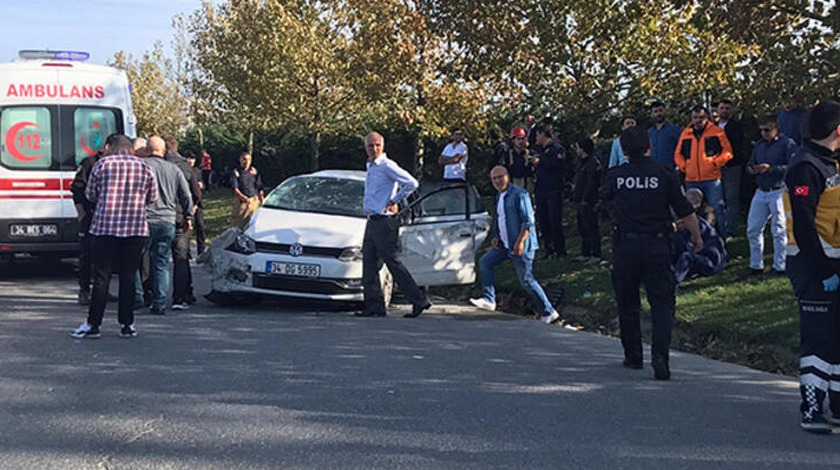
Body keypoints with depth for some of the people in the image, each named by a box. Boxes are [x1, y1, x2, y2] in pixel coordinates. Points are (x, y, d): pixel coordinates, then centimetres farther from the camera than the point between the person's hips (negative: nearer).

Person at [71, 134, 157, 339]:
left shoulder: (102, 164, 1)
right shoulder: (144, 167, 7)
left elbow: (90, 194, 8)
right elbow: (152, 197, 13)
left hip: (105, 227, -2)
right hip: (136, 229, 2)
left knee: (101, 277, 2)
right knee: (128, 277, 6)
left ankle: (93, 325, 4)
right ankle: (126, 325, 8)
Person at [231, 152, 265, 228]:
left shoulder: (254, 171, 10)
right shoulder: (236, 173, -3)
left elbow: (260, 188, 13)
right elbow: (235, 189, -14)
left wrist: (262, 201, 8)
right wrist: (244, 198, -28)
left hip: (255, 201, 4)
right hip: (241, 203, -4)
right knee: (240, 225, -3)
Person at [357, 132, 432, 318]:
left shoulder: (387, 166, -12)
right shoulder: (370, 167, 15)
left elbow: (412, 184, -18)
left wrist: (394, 201, -12)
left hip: (385, 222, -9)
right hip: (372, 221, 9)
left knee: (393, 264, -7)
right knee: (369, 265, 6)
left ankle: (419, 301, -1)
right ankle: (374, 306, 10)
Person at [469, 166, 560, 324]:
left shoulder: (519, 194, -14)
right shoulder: (499, 197, 14)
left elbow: (528, 221, -18)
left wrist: (520, 241, -24)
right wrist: (496, 237, 7)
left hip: (521, 245, -9)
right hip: (505, 244, 9)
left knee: (526, 280, -7)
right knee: (485, 262, 5)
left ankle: (549, 313, 1)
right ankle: (489, 300, 9)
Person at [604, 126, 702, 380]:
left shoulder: (615, 176, 0)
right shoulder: (664, 176, -3)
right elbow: (686, 212, 0)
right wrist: (697, 237, 16)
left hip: (625, 246, 2)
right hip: (657, 245, -1)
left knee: (627, 302, 16)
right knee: (662, 303, 0)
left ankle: (633, 356, 23)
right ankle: (659, 356, -17)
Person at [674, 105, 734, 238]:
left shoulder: (716, 132, 1)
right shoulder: (685, 134, 11)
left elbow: (727, 151, 0)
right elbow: (678, 154, 17)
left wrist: (716, 163, -10)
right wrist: (683, 166, 1)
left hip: (712, 179, -4)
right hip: (691, 180, 4)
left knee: (717, 208, -3)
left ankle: (724, 236, 5)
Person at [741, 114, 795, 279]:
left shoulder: (787, 144, -7)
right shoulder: (759, 145, 17)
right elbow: (750, 163, 22)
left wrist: (771, 168, -21)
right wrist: (751, 169, -2)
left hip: (778, 192, -7)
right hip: (761, 191, 7)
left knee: (779, 231, -2)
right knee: (753, 229, 7)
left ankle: (779, 267, 6)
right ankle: (756, 266, 18)